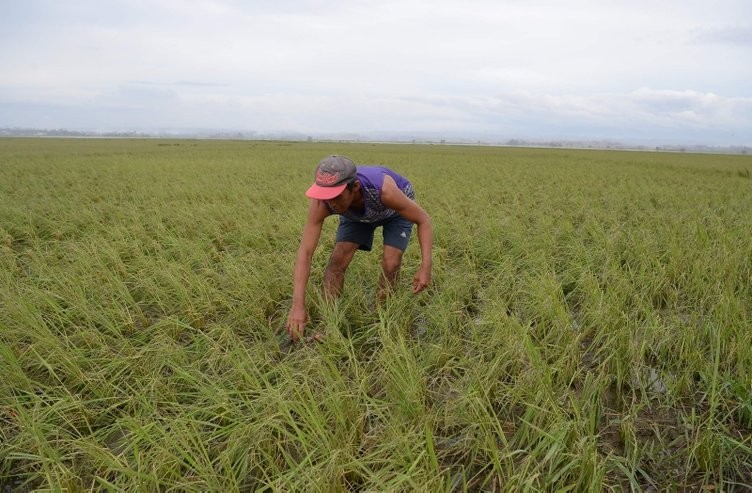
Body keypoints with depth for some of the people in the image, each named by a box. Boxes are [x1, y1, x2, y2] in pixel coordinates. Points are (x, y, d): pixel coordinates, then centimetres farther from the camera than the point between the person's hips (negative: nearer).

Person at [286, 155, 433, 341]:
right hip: (356, 215, 2)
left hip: (396, 209, -2)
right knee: (338, 259, -13)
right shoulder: (321, 202, -38)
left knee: (390, 264, -17)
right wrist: (298, 305, -47)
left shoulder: (383, 189, -46)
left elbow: (423, 220, -32)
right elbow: (305, 252, -39)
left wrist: (425, 267, -43)